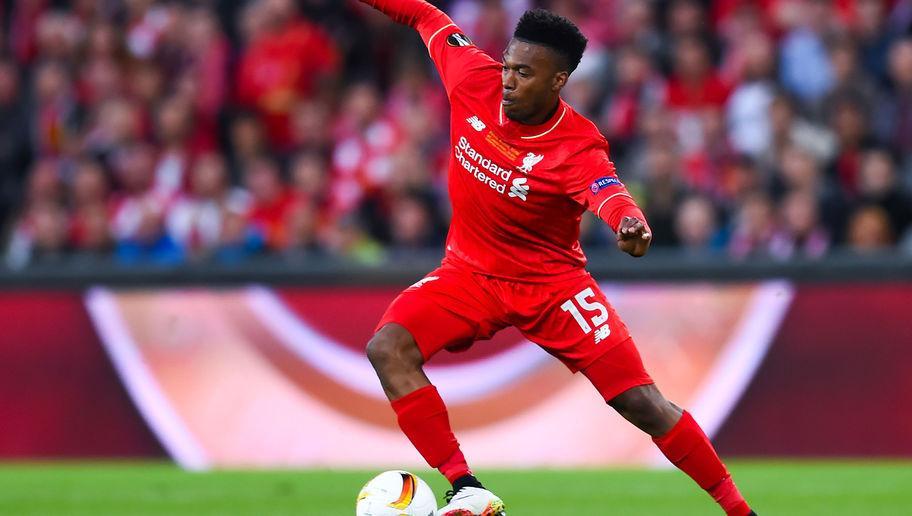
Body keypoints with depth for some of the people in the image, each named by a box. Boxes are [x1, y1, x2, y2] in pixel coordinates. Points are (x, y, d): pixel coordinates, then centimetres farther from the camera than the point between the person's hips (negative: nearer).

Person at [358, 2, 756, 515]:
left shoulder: (579, 149, -25)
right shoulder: (477, 81, -14)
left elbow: (608, 192, -47)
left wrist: (630, 222, -69)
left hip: (552, 284, -4)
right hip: (470, 274, 4)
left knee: (643, 404, -9)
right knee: (388, 347, -23)